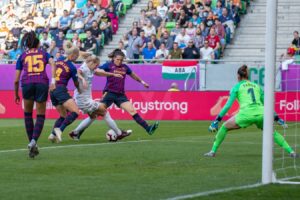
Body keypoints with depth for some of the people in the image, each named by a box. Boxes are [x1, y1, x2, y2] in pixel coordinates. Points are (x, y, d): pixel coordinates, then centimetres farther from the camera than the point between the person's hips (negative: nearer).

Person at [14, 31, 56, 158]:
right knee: (40, 116, 8)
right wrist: (53, 80, -10)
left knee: (28, 113, 21)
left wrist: (16, 95, 27)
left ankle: (31, 142, 14)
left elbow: (16, 80, 16)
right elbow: (52, 63, -2)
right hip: (42, 83, 0)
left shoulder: (22, 56, 20)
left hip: (27, 83, 0)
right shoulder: (44, 54, 21)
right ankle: (34, 141, -15)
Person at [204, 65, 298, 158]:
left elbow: (228, 105, 4)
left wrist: (217, 120, 6)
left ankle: (213, 151, 13)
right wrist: (277, 118, 32)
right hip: (260, 114, 3)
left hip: (246, 114, -3)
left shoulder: (237, 87, 12)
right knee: (272, 132, 26)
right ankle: (291, 151, 18)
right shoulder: (257, 86, 22)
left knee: (224, 127, 17)